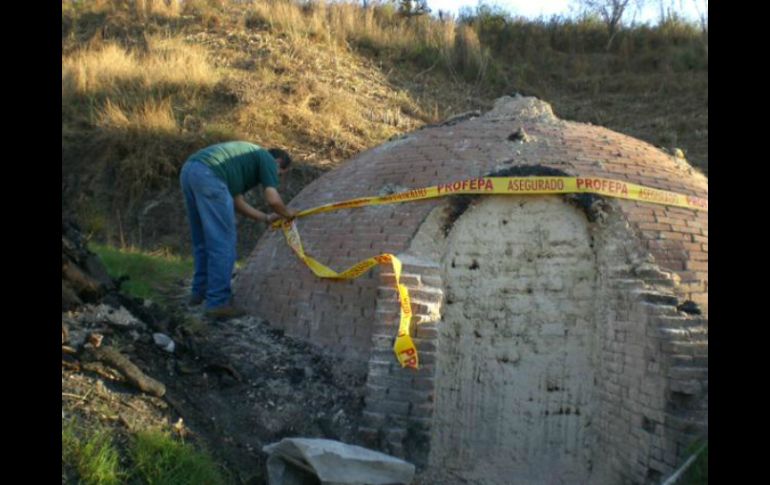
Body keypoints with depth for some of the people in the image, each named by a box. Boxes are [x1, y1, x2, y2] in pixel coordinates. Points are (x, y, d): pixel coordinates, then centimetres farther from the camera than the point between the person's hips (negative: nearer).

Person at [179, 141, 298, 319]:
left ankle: (201, 291, 31)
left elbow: (237, 202, 31)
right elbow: (273, 199, 0)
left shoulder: (247, 158, 35)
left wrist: (266, 218, 39)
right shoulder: (267, 159, 12)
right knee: (223, 243, -2)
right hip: (208, 175, -9)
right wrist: (287, 213, 21)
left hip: (189, 170, 9)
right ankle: (218, 302, 0)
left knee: (203, 240, 21)